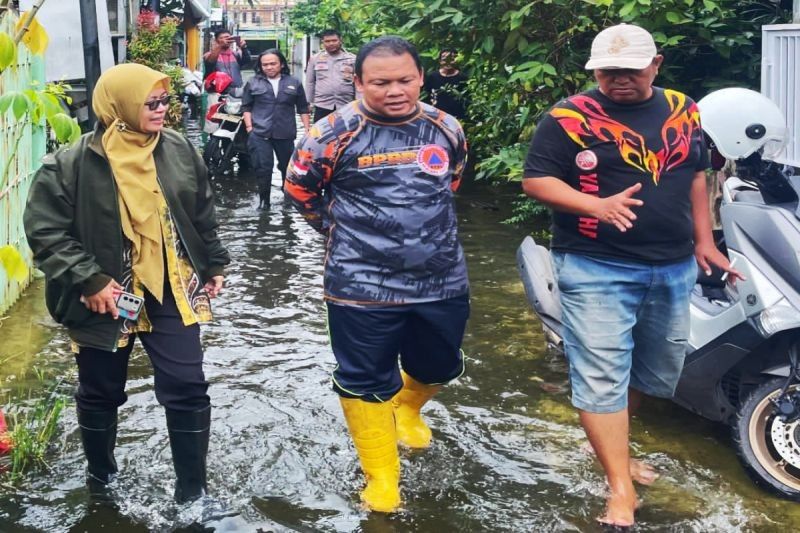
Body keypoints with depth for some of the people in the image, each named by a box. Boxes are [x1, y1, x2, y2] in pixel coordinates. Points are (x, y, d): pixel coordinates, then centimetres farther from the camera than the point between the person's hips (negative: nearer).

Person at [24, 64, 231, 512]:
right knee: (101, 393, 15)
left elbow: (203, 215, 11)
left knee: (188, 388, 0)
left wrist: (214, 266, 14)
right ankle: (101, 476, 40)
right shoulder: (71, 164, -14)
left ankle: (193, 491, 15)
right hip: (106, 298, -2)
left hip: (171, 291, 3)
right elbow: (46, 232, -12)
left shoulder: (179, 150, 0)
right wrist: (88, 281, -18)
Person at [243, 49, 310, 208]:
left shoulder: (294, 83, 6)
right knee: (263, 169, -5)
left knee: (288, 167, 15)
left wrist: (307, 130, 4)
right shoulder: (253, 83, 4)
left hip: (286, 134, 2)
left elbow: (303, 109, 9)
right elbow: (247, 107, 8)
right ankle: (264, 200, 6)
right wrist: (249, 128, -2)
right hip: (259, 134, -1)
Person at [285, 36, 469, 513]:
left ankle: (407, 408, 54)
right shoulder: (336, 133, -10)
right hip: (363, 285, -3)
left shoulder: (446, 128, 1)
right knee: (366, 380, 7)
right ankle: (382, 475, 26)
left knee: (439, 366, 21)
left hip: (443, 280, 4)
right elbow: (300, 187, 4)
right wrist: (340, 229, 5)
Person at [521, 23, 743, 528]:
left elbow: (696, 175, 18)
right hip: (597, 269, -5)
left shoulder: (684, 111, 7)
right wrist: (596, 205, -25)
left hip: (673, 268, 6)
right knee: (603, 376, -7)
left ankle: (612, 443, 39)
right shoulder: (569, 117, -9)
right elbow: (536, 180, -11)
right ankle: (621, 487, 1)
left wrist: (703, 241, 13)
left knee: (658, 369, 17)